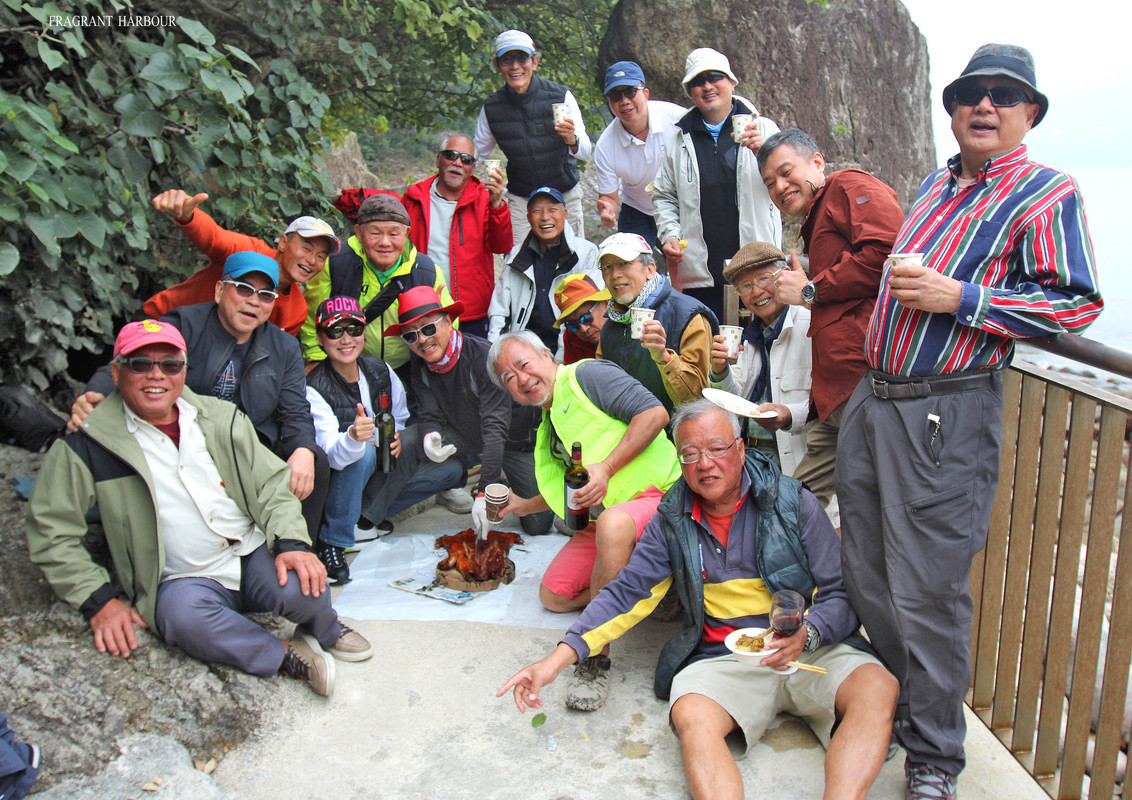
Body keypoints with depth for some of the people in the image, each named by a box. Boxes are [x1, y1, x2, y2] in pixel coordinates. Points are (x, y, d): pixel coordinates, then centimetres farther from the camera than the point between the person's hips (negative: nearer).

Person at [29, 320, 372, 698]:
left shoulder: (220, 418, 8)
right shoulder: (88, 445, 0)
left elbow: (271, 485, 7)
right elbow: (51, 530, 2)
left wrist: (293, 543, -11)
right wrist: (98, 599, -7)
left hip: (253, 553, 2)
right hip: (182, 579, -2)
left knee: (300, 585, -28)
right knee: (186, 615, -36)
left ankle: (325, 631, 8)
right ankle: (286, 656, -13)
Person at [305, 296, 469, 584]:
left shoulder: (380, 371, -4)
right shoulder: (315, 388, -20)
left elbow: (400, 420, 12)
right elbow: (333, 456, -32)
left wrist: (396, 439, -12)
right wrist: (353, 437, -54)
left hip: (381, 473, 6)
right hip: (334, 482, -5)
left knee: (453, 471, -9)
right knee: (363, 454, -37)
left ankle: (369, 512, 0)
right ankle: (331, 542, -19)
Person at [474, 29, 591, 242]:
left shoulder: (560, 96, -11)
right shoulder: (491, 108, -5)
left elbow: (585, 152, -13)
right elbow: (474, 155, 9)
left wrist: (573, 141, -34)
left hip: (565, 193, -1)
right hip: (520, 198, 1)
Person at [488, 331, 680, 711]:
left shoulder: (586, 375, -6)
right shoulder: (547, 430, 20)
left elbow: (654, 412, -18)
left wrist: (607, 468, -21)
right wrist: (525, 506, 33)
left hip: (657, 495, -9)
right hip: (601, 519, 9)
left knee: (613, 523, -41)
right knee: (553, 596, 0)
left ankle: (596, 658, -31)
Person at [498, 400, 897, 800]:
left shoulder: (793, 501, 0)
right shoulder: (672, 522, 7)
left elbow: (842, 591, 0)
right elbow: (625, 592, 3)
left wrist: (806, 635, -23)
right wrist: (556, 660, -8)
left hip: (813, 649, 0)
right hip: (722, 658, 1)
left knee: (879, 690, -29)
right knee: (691, 716, -31)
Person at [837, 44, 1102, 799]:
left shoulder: (1049, 194, -3)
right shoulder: (933, 186, 18)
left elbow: (1078, 304, -12)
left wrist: (958, 298, -17)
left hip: (947, 414, -7)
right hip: (873, 397, 7)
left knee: (927, 592, -3)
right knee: (866, 575, 14)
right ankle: (889, 708, 35)